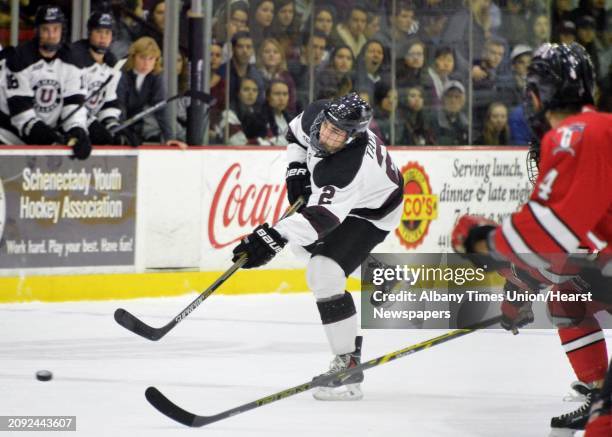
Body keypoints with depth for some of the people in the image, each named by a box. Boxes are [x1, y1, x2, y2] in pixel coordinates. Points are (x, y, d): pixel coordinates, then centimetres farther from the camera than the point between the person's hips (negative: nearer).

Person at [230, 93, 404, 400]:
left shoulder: (349, 167, -44)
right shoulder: (316, 115, -22)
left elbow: (319, 217, -51)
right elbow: (296, 132, 3)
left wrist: (273, 239, -61)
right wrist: (296, 169, -8)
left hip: (371, 213, -9)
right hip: (336, 195, 9)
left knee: (323, 275, -24)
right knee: (301, 241, 29)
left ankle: (349, 365, -19)